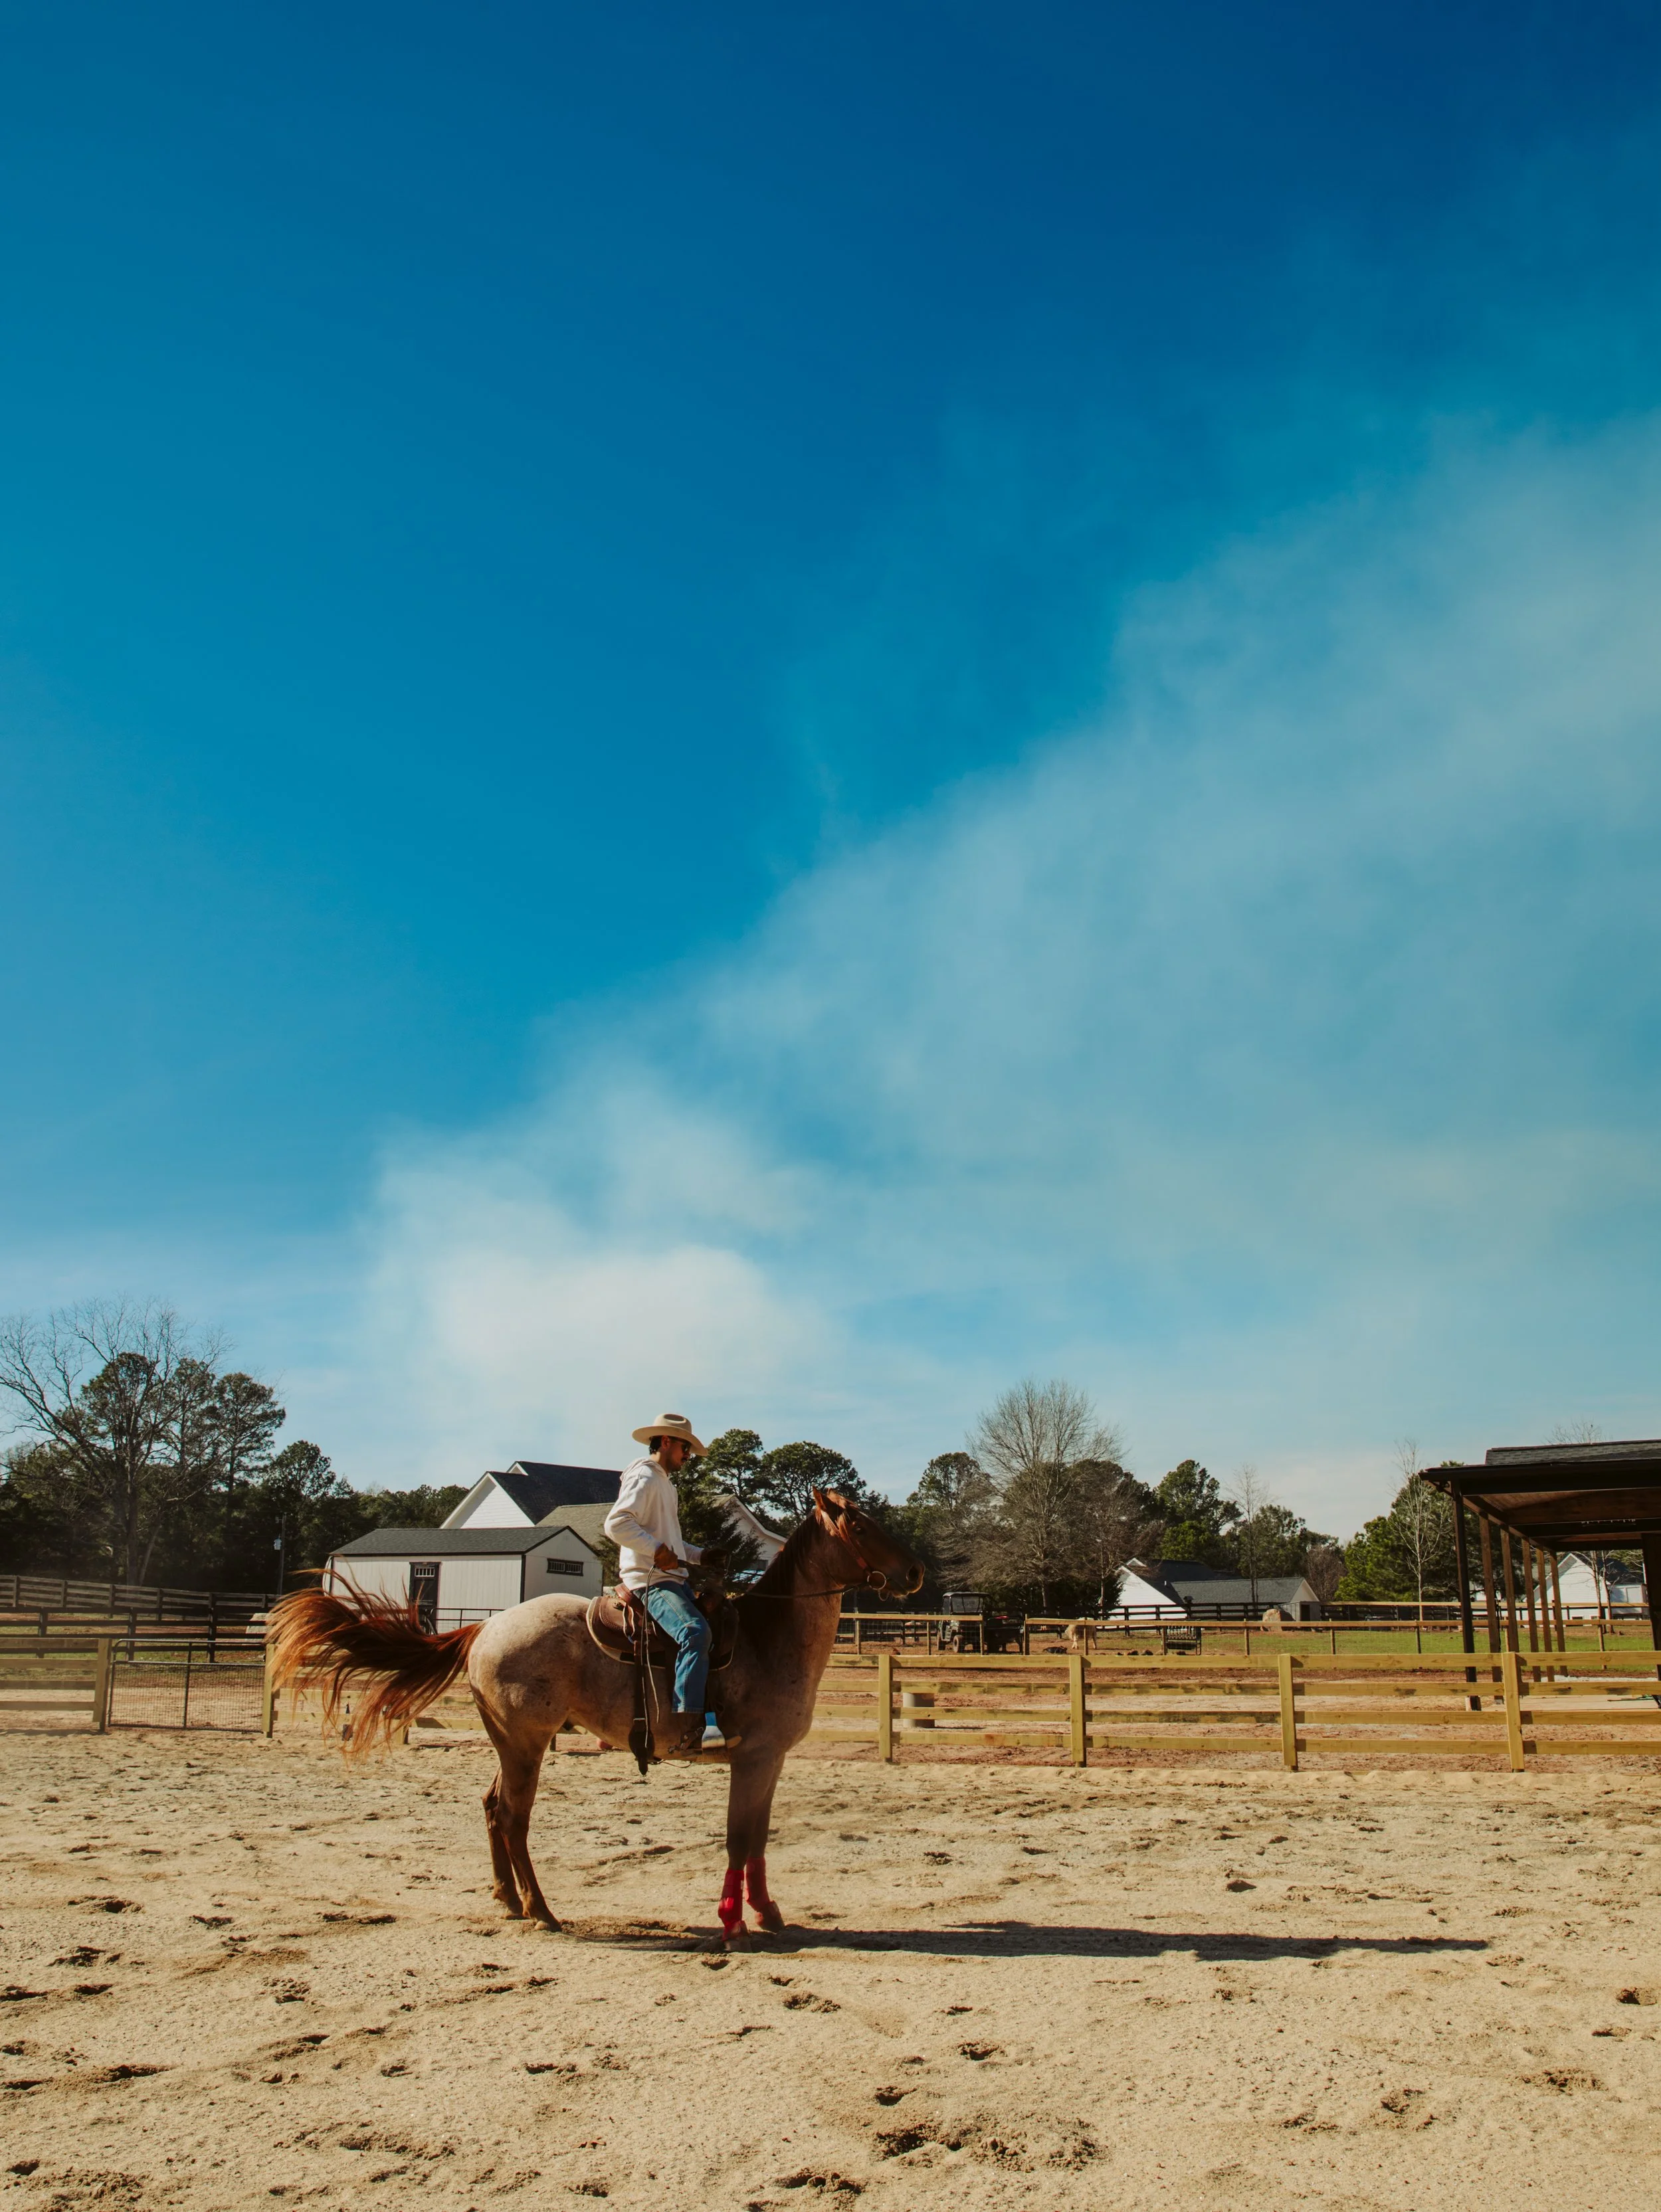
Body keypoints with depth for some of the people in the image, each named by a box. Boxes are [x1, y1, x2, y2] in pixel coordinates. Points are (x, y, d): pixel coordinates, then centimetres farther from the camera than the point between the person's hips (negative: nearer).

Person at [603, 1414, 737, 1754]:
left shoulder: (665, 1483, 25)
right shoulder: (645, 1478, -7)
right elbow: (616, 1524, -21)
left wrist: (702, 1555, 19)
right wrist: (658, 1550, -25)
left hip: (671, 1578, 11)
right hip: (650, 1581, -11)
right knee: (695, 1631, -30)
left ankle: (710, 1717, 6)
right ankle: (689, 1730, -37)